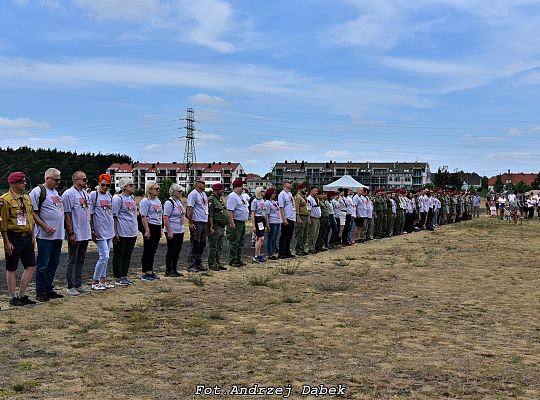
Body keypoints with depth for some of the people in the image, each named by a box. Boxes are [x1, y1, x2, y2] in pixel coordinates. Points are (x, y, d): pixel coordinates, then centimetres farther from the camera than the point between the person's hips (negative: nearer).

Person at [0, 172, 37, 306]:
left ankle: (22, 295, 18)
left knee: (31, 266, 7)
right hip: (13, 238, -7)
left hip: (27, 237, 7)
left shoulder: (27, 198, 12)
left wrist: (33, 237, 14)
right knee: (11, 269, 4)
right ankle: (13, 297, 14)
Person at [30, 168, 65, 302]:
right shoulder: (38, 191, -9)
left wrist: (62, 228, 16)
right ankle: (40, 292, 6)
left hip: (58, 235, 8)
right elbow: (33, 212, -13)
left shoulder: (55, 192, 18)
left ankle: (49, 290, 22)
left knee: (54, 263, 13)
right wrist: (45, 226, -18)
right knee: (43, 265, -2)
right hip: (45, 235, -8)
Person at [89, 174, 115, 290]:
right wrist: (92, 231, -11)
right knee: (104, 256, -10)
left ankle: (103, 280, 17)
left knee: (105, 257, 11)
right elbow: (90, 214, -8)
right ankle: (95, 282, 0)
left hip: (109, 231, 7)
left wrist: (114, 230, 16)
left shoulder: (109, 196, 12)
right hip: (100, 231, -7)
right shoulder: (93, 195, -7)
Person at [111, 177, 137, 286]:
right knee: (118, 255, 1)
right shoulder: (118, 198, -10)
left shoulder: (132, 198, 15)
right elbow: (114, 216, -13)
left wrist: (136, 229, 18)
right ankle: (118, 278, 6)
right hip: (122, 232, -8)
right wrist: (115, 232, -16)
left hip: (132, 232, 8)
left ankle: (124, 276, 19)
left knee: (128, 255, 12)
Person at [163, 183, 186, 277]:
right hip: (172, 232, -9)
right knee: (171, 251, -2)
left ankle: (174, 270, 20)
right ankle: (168, 271, 7)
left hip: (180, 231, 9)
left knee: (177, 251, 12)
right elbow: (165, 218, -19)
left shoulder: (179, 201, 13)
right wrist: (169, 232, -22)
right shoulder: (169, 203, -14)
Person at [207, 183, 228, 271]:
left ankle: (218, 263, 20)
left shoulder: (220, 199, 16)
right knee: (213, 247, -2)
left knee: (220, 247, 13)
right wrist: (211, 227, -22)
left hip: (221, 227, 9)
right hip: (215, 227, -9)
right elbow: (210, 215, -19)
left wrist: (224, 227, 20)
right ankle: (212, 264, 4)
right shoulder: (211, 200, -13)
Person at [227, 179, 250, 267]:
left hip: (242, 223, 10)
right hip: (236, 223, -10)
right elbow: (230, 211, -21)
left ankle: (238, 259, 22)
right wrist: (232, 223, -25)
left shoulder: (240, 196, 17)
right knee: (234, 243, -5)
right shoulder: (232, 196, -14)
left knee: (240, 243, 14)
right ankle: (233, 261, 0)